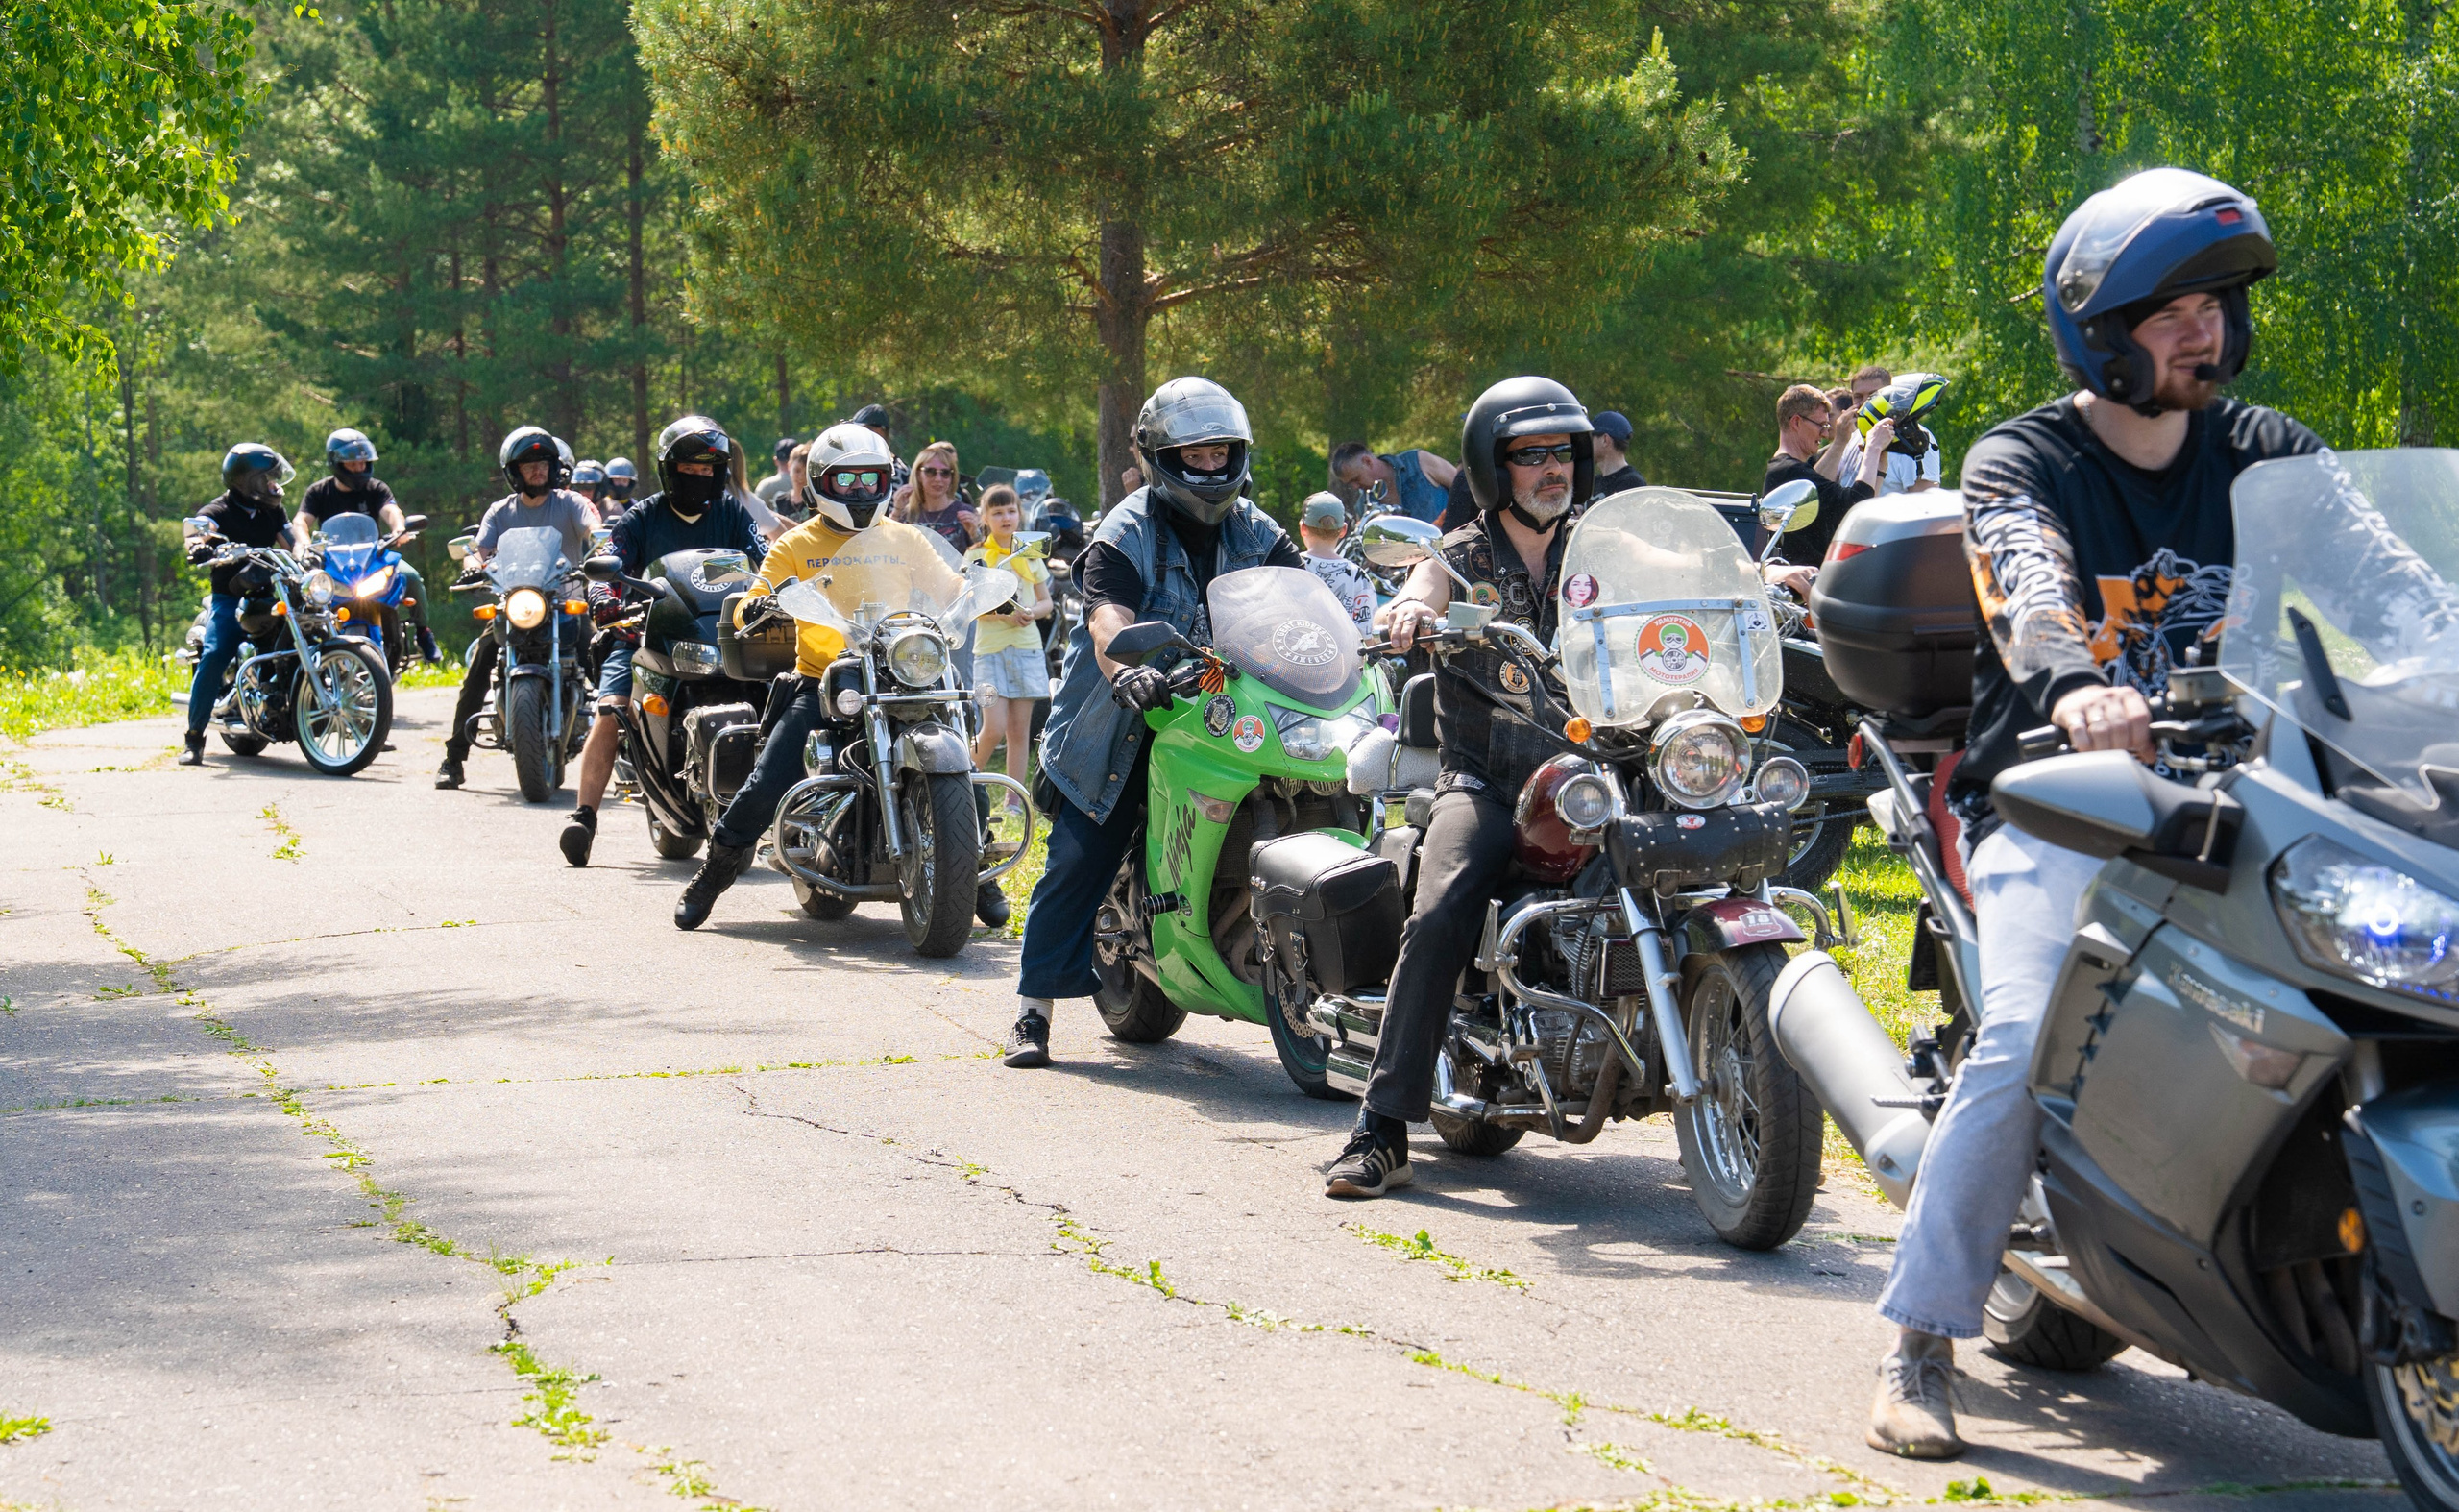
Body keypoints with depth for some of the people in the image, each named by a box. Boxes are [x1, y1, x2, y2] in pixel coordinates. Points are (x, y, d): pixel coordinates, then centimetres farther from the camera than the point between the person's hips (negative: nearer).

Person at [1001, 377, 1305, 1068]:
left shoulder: (1257, 535, 7)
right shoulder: (1127, 532, -10)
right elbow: (1109, 617, -26)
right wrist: (1127, 671, -48)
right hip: (1122, 725, -4)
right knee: (1078, 859, -8)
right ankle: (1032, 1010, -4)